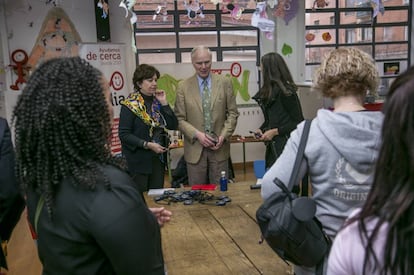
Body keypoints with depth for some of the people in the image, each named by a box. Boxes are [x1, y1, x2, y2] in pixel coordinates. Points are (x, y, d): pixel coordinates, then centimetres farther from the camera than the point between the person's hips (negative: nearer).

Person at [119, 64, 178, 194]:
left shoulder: (157, 101, 8)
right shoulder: (130, 104, -9)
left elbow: (173, 125, 2)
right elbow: (124, 134, -14)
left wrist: (164, 103, -6)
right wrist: (147, 145, -21)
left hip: (158, 158, 6)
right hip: (138, 161, -5)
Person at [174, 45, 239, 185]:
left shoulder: (225, 82, 3)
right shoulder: (183, 86, 1)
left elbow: (232, 113, 4)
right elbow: (180, 119, 0)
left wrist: (223, 136, -8)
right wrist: (197, 135, -13)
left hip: (219, 147, 1)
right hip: (195, 149, 0)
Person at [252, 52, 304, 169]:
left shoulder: (285, 92, -14)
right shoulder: (268, 91, 10)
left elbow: (298, 122, -12)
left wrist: (275, 131, -15)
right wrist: (261, 129, 3)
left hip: (286, 146, -8)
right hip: (273, 147, 8)